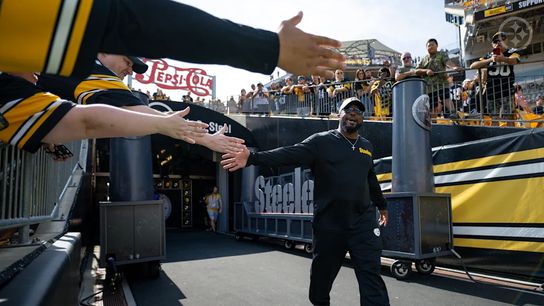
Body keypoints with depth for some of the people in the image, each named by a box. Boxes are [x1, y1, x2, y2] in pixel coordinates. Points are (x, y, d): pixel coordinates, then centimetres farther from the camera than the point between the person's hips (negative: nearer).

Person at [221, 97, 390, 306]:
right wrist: (252, 157, -32)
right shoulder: (321, 142, -4)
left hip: (363, 222, 3)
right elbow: (288, 154, -18)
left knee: (371, 278, -3)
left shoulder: (366, 146, 13)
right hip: (329, 224, -2)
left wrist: (382, 205, 38)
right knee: (321, 278, 13)